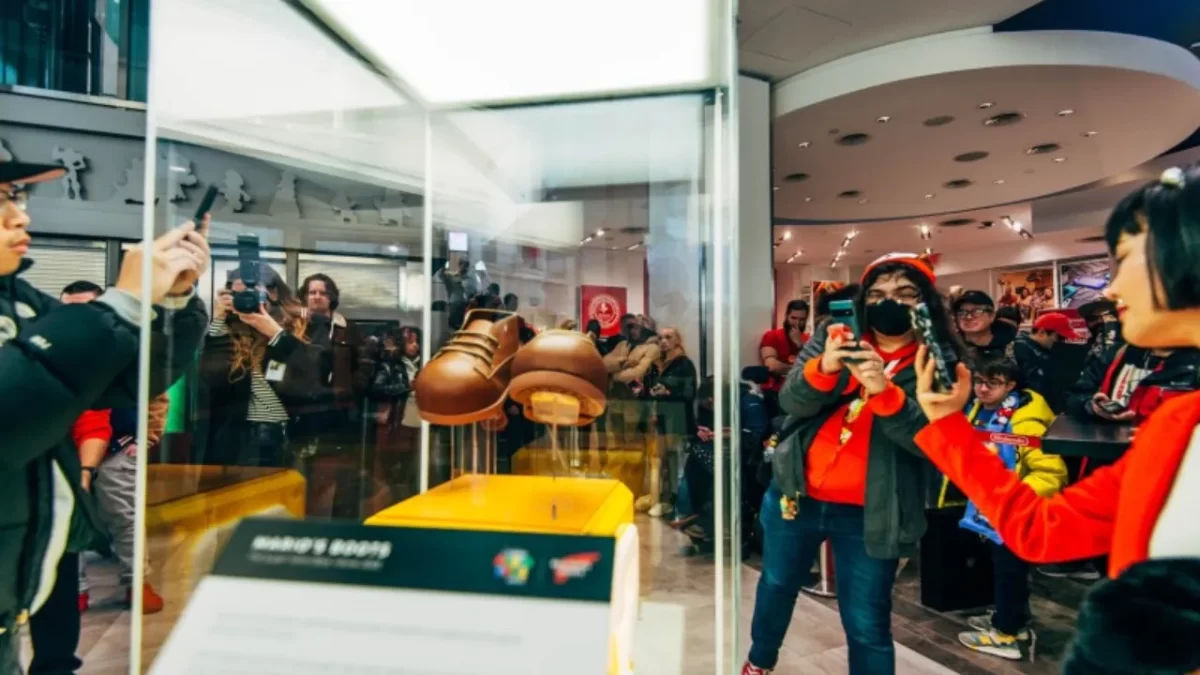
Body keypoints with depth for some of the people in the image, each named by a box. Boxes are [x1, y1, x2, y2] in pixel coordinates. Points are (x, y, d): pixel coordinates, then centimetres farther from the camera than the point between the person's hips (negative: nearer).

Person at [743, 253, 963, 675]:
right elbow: (791, 403, -12)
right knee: (777, 585, 23)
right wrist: (823, 368, -31)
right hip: (796, 493, 3)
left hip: (868, 514, -2)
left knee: (867, 624, 5)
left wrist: (885, 392, -34)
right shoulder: (832, 337, -1)